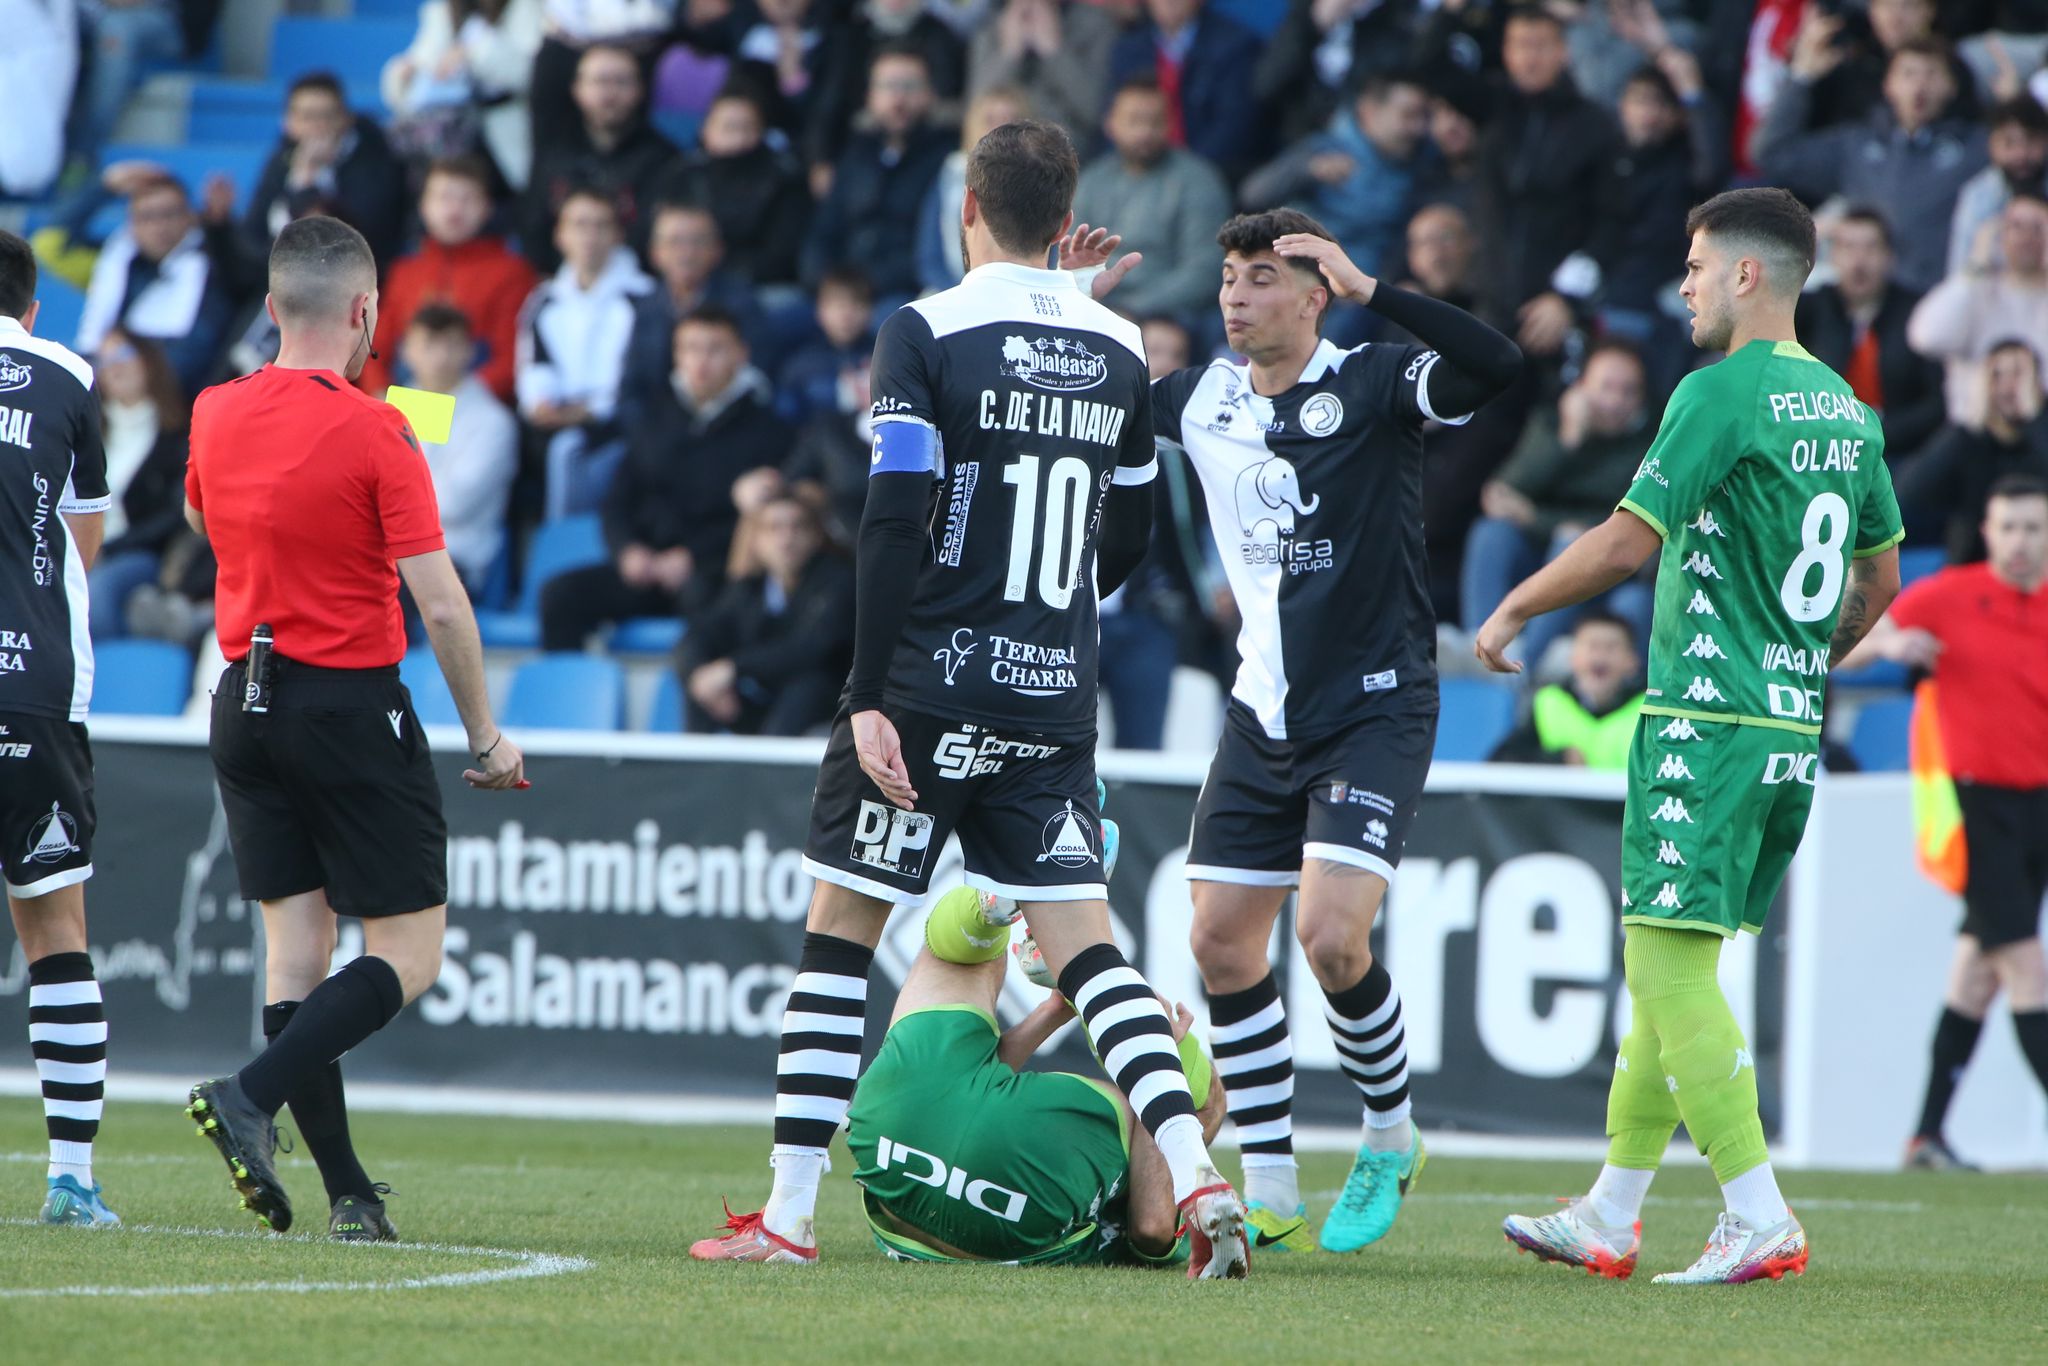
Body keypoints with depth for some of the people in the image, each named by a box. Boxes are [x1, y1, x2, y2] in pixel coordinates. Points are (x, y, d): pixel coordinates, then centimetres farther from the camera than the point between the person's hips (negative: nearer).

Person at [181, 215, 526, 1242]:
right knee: (408, 952, 1)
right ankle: (252, 1097, -17)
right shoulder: (374, 434, -15)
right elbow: (439, 601, -16)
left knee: (295, 940, 7)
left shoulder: (216, 416, 2)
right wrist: (485, 737, -7)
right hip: (349, 704, -6)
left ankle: (347, 1193, 4)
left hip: (245, 698, 6)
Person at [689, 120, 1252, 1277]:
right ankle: (1198, 1178, -12)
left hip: (931, 691, -4)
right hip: (1057, 698, 4)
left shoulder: (926, 334, -8)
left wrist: (871, 697, -13)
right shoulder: (1120, 351, 7)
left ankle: (789, 1217, 4)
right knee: (1086, 949, 5)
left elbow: (893, 524, -15)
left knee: (839, 935, 5)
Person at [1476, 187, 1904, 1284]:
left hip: (1708, 719, -9)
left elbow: (1630, 538, -16)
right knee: (1666, 964, 14)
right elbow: (1879, 578, 22)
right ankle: (1610, 1217, 19)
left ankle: (1759, 1220, -14)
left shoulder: (1720, 394, -12)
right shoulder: (1847, 411, 14)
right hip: (1791, 724, 9)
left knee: (1668, 958, -9)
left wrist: (1514, 609, -3)